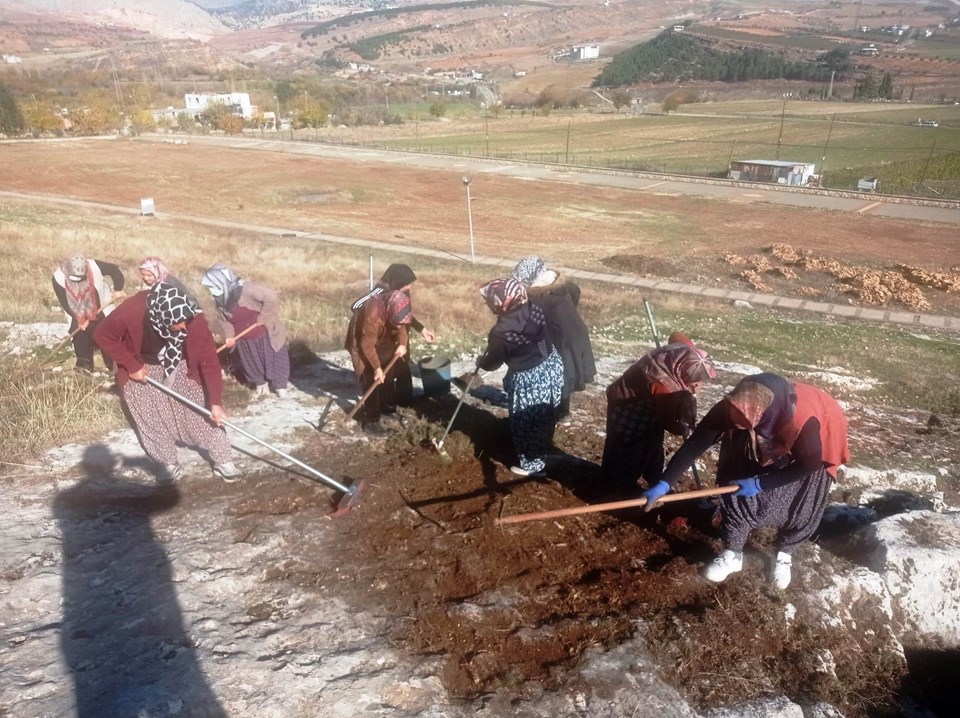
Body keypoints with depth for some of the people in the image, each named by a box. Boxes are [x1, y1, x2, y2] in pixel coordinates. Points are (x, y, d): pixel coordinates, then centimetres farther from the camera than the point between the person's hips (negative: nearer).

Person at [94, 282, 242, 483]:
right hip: (142, 369, 0)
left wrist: (215, 401, -28)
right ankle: (169, 463, 26)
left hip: (180, 367, 0)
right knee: (152, 420, 5)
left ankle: (223, 459, 14)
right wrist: (132, 366, -20)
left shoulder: (194, 321, -34)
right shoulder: (131, 312, -37)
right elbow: (102, 336, -18)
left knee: (201, 411, 0)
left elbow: (210, 361, -26)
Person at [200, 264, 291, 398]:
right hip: (243, 341, 6)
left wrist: (262, 319, -24)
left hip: (264, 335, -6)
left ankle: (280, 385, 32)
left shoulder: (246, 290, -30)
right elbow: (224, 320, 5)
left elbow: (272, 298, -33)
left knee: (273, 360, 11)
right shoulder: (219, 301, -7)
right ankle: (260, 382, 45)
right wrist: (229, 336, -11)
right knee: (250, 364, 19)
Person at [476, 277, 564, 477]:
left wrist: (480, 361, 12)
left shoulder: (501, 333, -28)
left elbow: (492, 362, -11)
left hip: (528, 381, -8)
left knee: (525, 424, 15)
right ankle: (541, 449, 53)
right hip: (551, 367, 8)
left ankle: (532, 465, 32)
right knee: (544, 416, 29)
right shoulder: (533, 309, -10)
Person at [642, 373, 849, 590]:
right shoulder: (732, 407, -36)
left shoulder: (804, 421, -44)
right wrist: (664, 484, -31)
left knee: (800, 506, -1)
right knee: (737, 492, -4)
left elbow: (809, 464, -25)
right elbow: (696, 444, -27)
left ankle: (784, 555, 28)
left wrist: (760, 483, -23)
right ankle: (733, 554, 16)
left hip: (806, 453, -2)